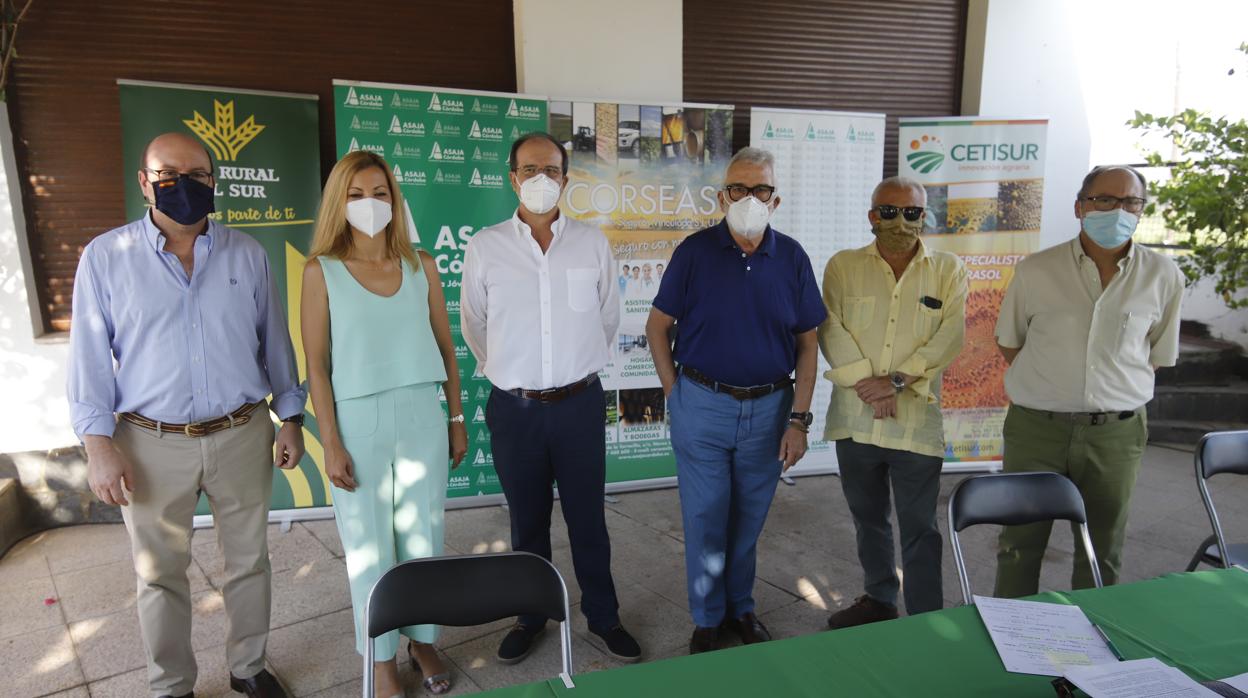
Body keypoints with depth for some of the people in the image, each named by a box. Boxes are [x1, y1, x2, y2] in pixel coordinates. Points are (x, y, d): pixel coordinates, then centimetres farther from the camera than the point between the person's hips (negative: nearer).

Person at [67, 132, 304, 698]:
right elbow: (90, 356, -1)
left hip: (242, 435, 2)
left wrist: (291, 419, 7)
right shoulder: (106, 257, -1)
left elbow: (274, 340, 7)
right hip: (152, 444, -1)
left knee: (248, 562, 13)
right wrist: (99, 446, -7)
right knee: (160, 574, 12)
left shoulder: (247, 254, 3)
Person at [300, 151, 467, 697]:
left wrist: (456, 419, 8)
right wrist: (331, 443, -8)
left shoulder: (421, 265, 3)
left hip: (422, 418, 2)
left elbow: (444, 346, 8)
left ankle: (423, 640, 33)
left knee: (423, 538, 12)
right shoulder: (321, 271, -4)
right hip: (359, 422, -2)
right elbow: (316, 365, -5)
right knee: (369, 546, 10)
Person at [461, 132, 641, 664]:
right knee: (527, 523, 15)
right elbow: (474, 325, 9)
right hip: (514, 407, 0)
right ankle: (531, 616, 34)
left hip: (580, 403, 0)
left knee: (588, 519, 11)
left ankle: (603, 616, 30)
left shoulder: (592, 243, 0)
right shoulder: (484, 247, -3)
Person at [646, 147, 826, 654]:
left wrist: (799, 419, -2)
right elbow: (658, 326, 1)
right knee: (705, 520, 8)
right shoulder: (695, 251, -6)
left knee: (749, 521, 17)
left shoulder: (792, 258, -1)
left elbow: (807, 342, 2)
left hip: (769, 408, 2)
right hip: (701, 406, -2)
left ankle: (740, 607, 39)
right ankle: (707, 619, 29)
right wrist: (675, 394, -4)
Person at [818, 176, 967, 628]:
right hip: (855, 418, 2)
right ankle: (879, 599, 37)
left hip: (916, 421, -2)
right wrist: (863, 383, -16)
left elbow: (949, 337, -7)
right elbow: (832, 331, -5)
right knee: (868, 518, 18)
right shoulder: (843, 266, 5)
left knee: (919, 528, 4)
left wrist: (897, 379, -18)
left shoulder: (949, 270, 4)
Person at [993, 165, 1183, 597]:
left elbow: (1158, 356, 11)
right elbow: (1009, 342, 9)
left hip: (1117, 432, 1)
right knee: (1021, 544, 9)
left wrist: (1117, 394, 6)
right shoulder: (1035, 271, -3)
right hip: (1036, 427, -1)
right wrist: (1045, 387, 2)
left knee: (1102, 552, 15)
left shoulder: (1163, 277, 0)